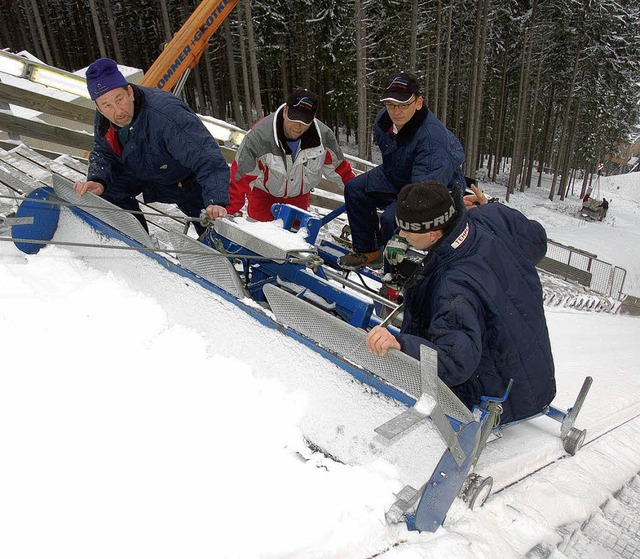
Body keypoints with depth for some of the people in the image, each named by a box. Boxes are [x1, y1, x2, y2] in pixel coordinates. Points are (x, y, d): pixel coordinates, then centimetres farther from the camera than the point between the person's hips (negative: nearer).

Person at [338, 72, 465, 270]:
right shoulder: (384, 118, -12)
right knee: (355, 188, 3)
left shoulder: (432, 138, -38)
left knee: (392, 219, -31)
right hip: (397, 177, 9)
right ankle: (368, 252, 15)